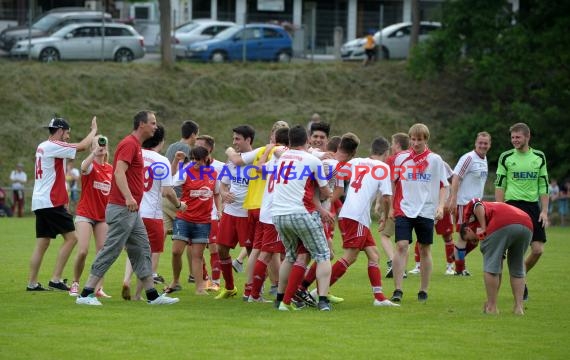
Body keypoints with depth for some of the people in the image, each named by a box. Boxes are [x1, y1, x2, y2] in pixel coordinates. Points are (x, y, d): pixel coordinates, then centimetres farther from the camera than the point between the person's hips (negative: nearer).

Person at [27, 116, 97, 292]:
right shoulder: (53, 146, -12)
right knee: (71, 237, -6)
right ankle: (56, 279, -10)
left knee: (42, 243, 11)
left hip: (39, 202, 9)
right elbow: (82, 146, -14)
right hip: (51, 203, -9)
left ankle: (32, 283, 9)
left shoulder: (42, 147, 17)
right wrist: (94, 130, 3)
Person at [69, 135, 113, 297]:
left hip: (103, 216, 5)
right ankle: (75, 284, 7)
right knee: (83, 251, -12)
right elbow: (84, 168, -34)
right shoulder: (90, 164, -7)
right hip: (85, 214, -5)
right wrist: (95, 151, -43)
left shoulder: (110, 169, 8)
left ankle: (99, 288, 4)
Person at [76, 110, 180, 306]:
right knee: (111, 251, -9)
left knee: (142, 251, 11)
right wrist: (128, 197, -36)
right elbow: (119, 172, -25)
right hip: (122, 209, -10)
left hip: (132, 211, 10)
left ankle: (152, 295, 15)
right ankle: (86, 294, -7)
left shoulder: (135, 145, 17)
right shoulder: (129, 144, -14)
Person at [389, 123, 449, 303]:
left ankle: (423, 291, 17)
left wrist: (441, 206, -8)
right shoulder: (401, 158, 3)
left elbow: (443, 186, 6)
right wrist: (391, 207, 8)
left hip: (426, 212, 0)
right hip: (404, 210, 0)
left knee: (425, 250, 7)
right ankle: (397, 291, -13)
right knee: (401, 246, -13)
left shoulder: (435, 160, 2)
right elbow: (392, 183, 11)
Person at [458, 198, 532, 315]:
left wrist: (483, 229, 1)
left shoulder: (469, 210, 28)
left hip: (502, 225, -7)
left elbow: (478, 206, -2)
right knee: (517, 270, 23)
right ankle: (519, 306, 19)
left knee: (491, 266, 8)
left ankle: (492, 307, 11)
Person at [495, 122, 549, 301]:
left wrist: (544, 211, 3)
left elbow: (544, 186, 11)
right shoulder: (506, 157, 2)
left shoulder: (539, 157, 9)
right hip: (512, 205, -3)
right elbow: (499, 185, 4)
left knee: (538, 249, -3)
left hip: (533, 206, 3)